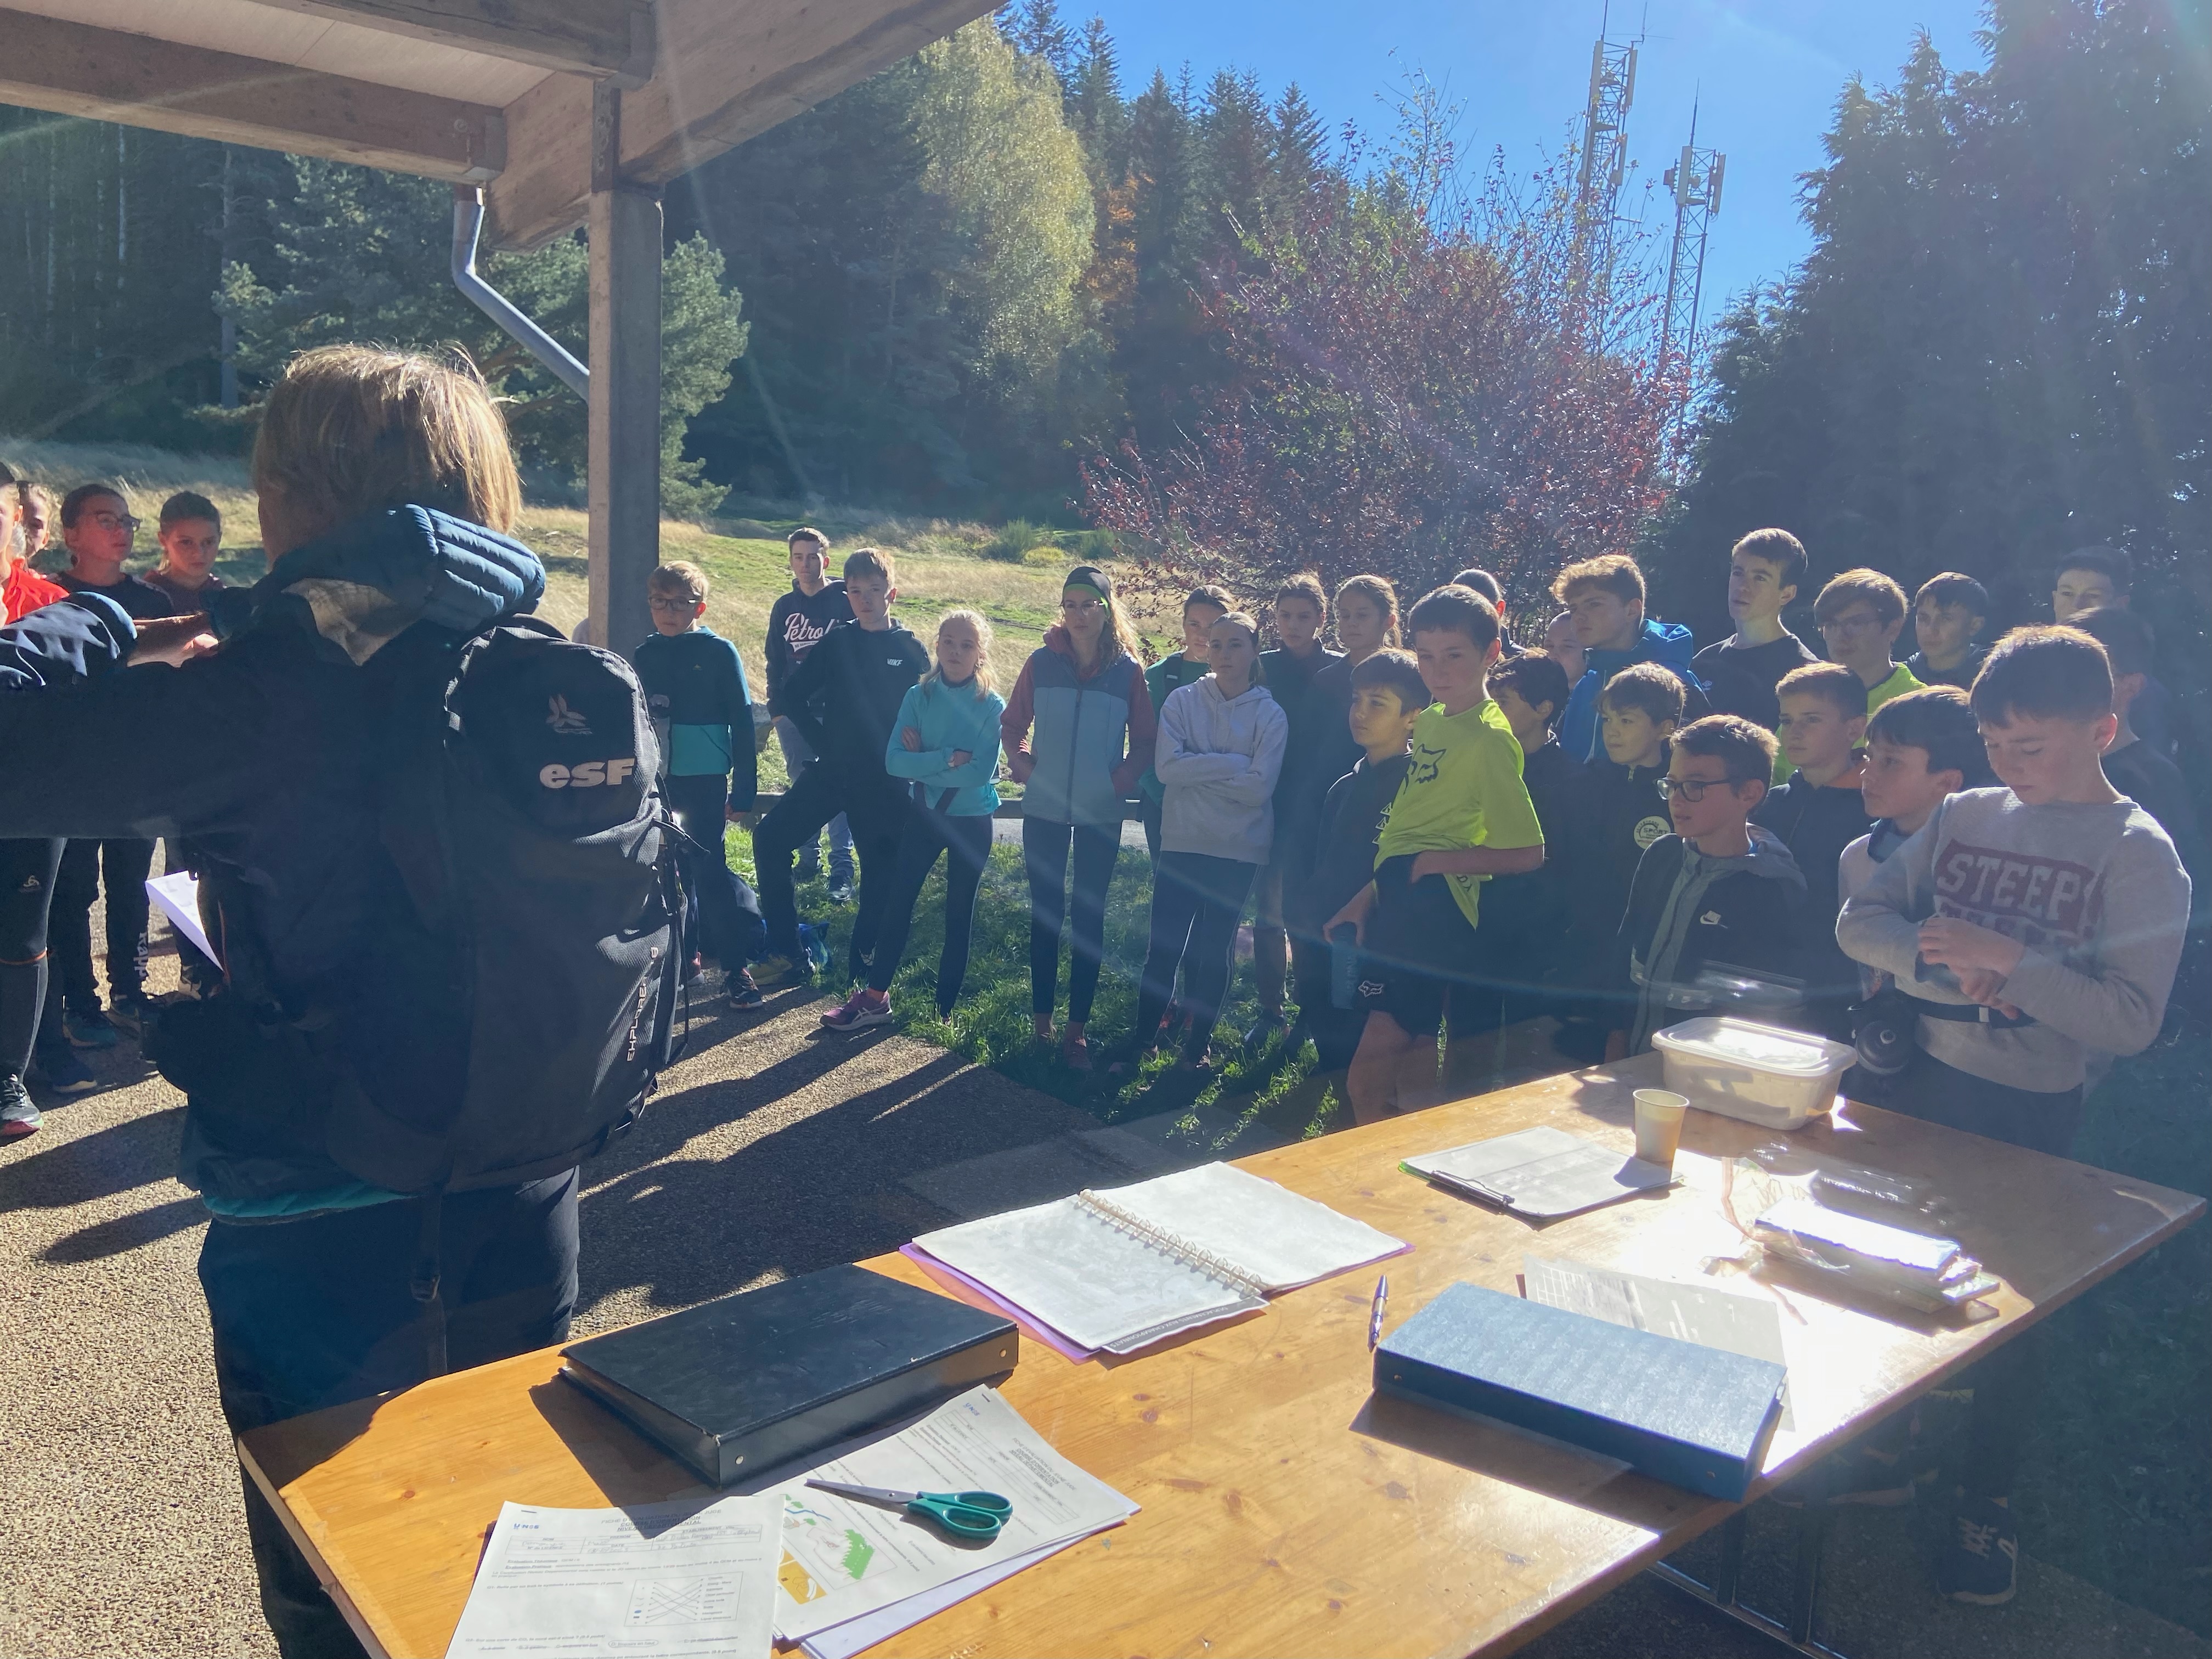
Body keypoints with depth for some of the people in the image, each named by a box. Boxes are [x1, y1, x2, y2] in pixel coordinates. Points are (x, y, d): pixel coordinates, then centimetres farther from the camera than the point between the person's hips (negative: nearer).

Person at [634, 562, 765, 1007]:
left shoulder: (719, 653, -5)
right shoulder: (644, 656, 7)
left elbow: (742, 723, -5)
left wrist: (743, 790, -8)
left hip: (705, 781, -4)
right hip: (657, 782, 4)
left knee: (709, 869, -5)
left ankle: (735, 966, 1)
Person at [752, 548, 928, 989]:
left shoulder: (912, 651, -1)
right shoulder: (836, 643, 4)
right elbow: (793, 694, 9)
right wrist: (821, 742, 1)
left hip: (884, 784, -2)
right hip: (832, 771, 2)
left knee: (882, 872, 1)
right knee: (770, 837, -8)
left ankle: (860, 966, 15)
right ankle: (789, 952, -2)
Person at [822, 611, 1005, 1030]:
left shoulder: (992, 706, -11)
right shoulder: (918, 697, -3)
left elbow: (980, 773, -22)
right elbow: (894, 761, -13)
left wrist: (923, 761, -17)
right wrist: (948, 760, -23)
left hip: (971, 821, -2)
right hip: (924, 815, 2)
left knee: (959, 914, 9)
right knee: (898, 902, 3)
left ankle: (945, 1009, 19)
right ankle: (875, 997, 15)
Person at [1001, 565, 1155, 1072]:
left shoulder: (1127, 670, -3)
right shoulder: (1042, 662, -1)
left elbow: (1146, 741, 4)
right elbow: (1012, 725, 8)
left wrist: (1121, 780, -11)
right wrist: (1025, 768, -7)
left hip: (1101, 815, -1)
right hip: (1045, 811, 1)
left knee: (1089, 916, 4)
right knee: (1045, 912, 9)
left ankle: (1077, 1028, 11)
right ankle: (1040, 1018, 20)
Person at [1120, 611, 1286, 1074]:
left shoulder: (1271, 715, -2)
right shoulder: (1182, 701, 1)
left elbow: (1259, 787, -12)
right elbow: (1167, 767, -12)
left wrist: (1198, 769, -10)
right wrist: (1232, 763, -14)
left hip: (1238, 849, 0)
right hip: (1182, 842, 1)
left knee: (1216, 949, 9)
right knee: (1164, 945, 0)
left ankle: (1197, 1045, 21)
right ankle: (1141, 1041, 12)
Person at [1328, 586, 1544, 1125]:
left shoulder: (1489, 738, -14)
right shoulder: (1431, 719, 12)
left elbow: (1527, 853, -17)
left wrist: (1435, 862, -12)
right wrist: (1369, 895, 17)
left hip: (1433, 908, -9)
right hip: (1399, 900, 9)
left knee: (1367, 1080, -9)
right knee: (1414, 1053, 17)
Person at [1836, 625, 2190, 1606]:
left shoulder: (2137, 854, -12)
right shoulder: (1964, 815, 2)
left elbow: (2131, 1021, -19)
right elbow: (1861, 920, -3)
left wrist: (2007, 959, -27)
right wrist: (1945, 965, -19)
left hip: (2030, 1115, -4)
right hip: (1922, 1082, 5)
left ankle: (1986, 1501, 28)